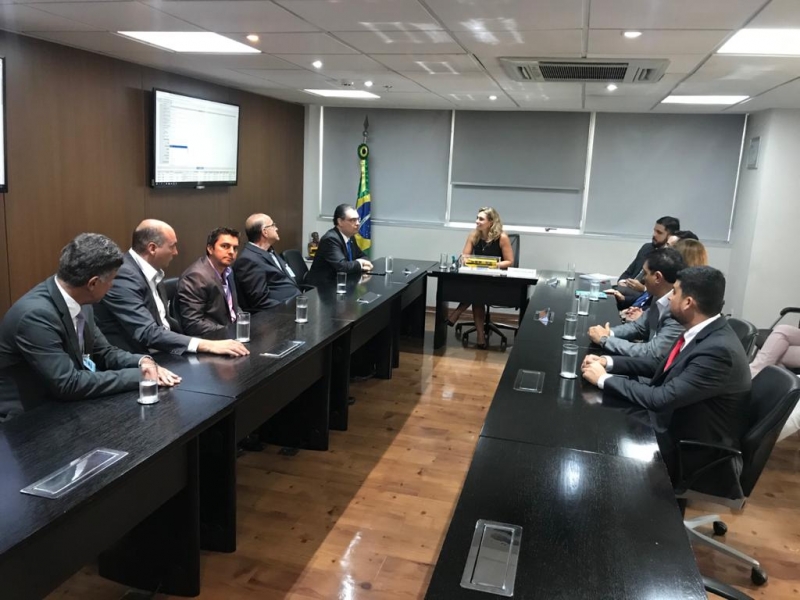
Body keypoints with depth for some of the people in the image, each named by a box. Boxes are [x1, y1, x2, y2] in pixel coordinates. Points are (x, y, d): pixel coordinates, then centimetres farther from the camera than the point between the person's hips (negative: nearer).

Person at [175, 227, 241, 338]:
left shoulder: (226, 271, 8)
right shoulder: (196, 277, -18)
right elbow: (192, 324, -23)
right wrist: (230, 334, -24)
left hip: (231, 329, 8)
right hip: (211, 340, -8)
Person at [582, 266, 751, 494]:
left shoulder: (718, 350, -31)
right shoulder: (703, 331, -2)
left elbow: (660, 399, -32)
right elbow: (662, 365, 10)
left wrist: (604, 378, -21)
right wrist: (608, 362, -2)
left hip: (694, 452, -8)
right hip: (676, 424, 8)